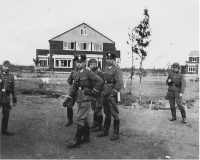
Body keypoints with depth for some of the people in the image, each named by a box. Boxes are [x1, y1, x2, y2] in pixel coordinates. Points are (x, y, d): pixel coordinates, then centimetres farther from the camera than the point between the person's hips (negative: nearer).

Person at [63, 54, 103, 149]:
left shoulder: (88, 73, -11)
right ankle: (86, 137, 30)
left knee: (80, 119, -7)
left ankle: (76, 142, -1)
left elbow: (100, 81, -17)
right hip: (79, 99, 8)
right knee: (84, 119, 16)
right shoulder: (77, 74, 13)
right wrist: (68, 99, 6)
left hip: (86, 99, -8)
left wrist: (93, 92, -13)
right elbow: (74, 87, 13)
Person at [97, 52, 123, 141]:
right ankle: (105, 131, 26)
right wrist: (103, 92, 13)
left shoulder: (116, 70, -9)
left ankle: (116, 133, 9)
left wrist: (113, 93, -17)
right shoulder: (106, 69, 15)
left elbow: (120, 83, -17)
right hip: (105, 95, 8)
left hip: (112, 95, -8)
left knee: (115, 114, 0)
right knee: (107, 113, 16)